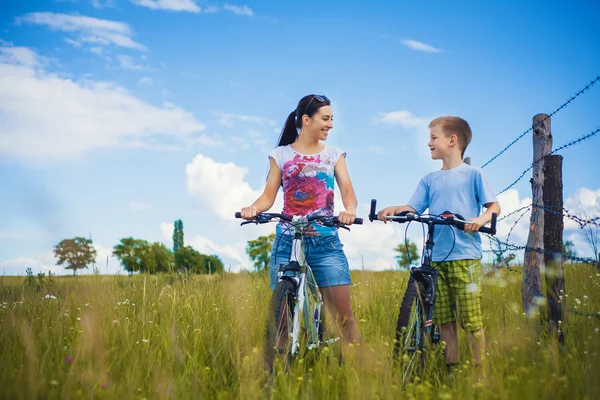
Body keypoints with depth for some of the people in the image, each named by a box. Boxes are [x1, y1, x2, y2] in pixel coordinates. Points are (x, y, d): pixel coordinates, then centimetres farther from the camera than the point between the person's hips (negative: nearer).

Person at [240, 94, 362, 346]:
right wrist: (254, 207, -20)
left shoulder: (334, 155, 11)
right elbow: (269, 195, 2)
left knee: (344, 315, -5)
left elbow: (347, 190, -1)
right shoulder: (281, 155, 8)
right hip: (287, 242, 0)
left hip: (326, 243, 1)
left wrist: (350, 209, -24)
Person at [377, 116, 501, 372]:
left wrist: (481, 219, -17)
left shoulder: (472, 174, 6)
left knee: (471, 320, -5)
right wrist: (393, 209, -11)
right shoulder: (430, 180, 17)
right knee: (444, 320, 6)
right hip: (436, 258, 4)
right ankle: (451, 370, 16)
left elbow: (494, 206, 4)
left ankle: (480, 370, 5)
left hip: (465, 256, -4)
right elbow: (413, 208, 9)